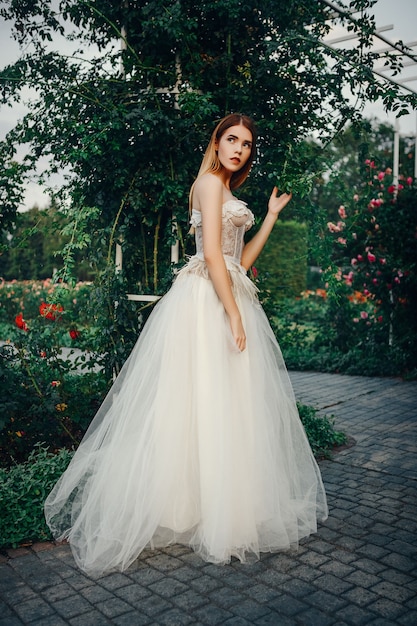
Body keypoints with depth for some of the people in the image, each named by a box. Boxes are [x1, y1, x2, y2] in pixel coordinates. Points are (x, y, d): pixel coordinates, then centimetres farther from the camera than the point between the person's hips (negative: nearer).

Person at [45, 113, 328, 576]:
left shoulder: (229, 191, 23)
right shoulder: (210, 181, -4)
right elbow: (212, 253, -16)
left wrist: (271, 216, 22)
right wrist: (234, 314, -19)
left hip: (231, 295, 9)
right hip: (205, 301, -9)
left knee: (229, 405, 10)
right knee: (201, 402, -5)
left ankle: (229, 508, 20)